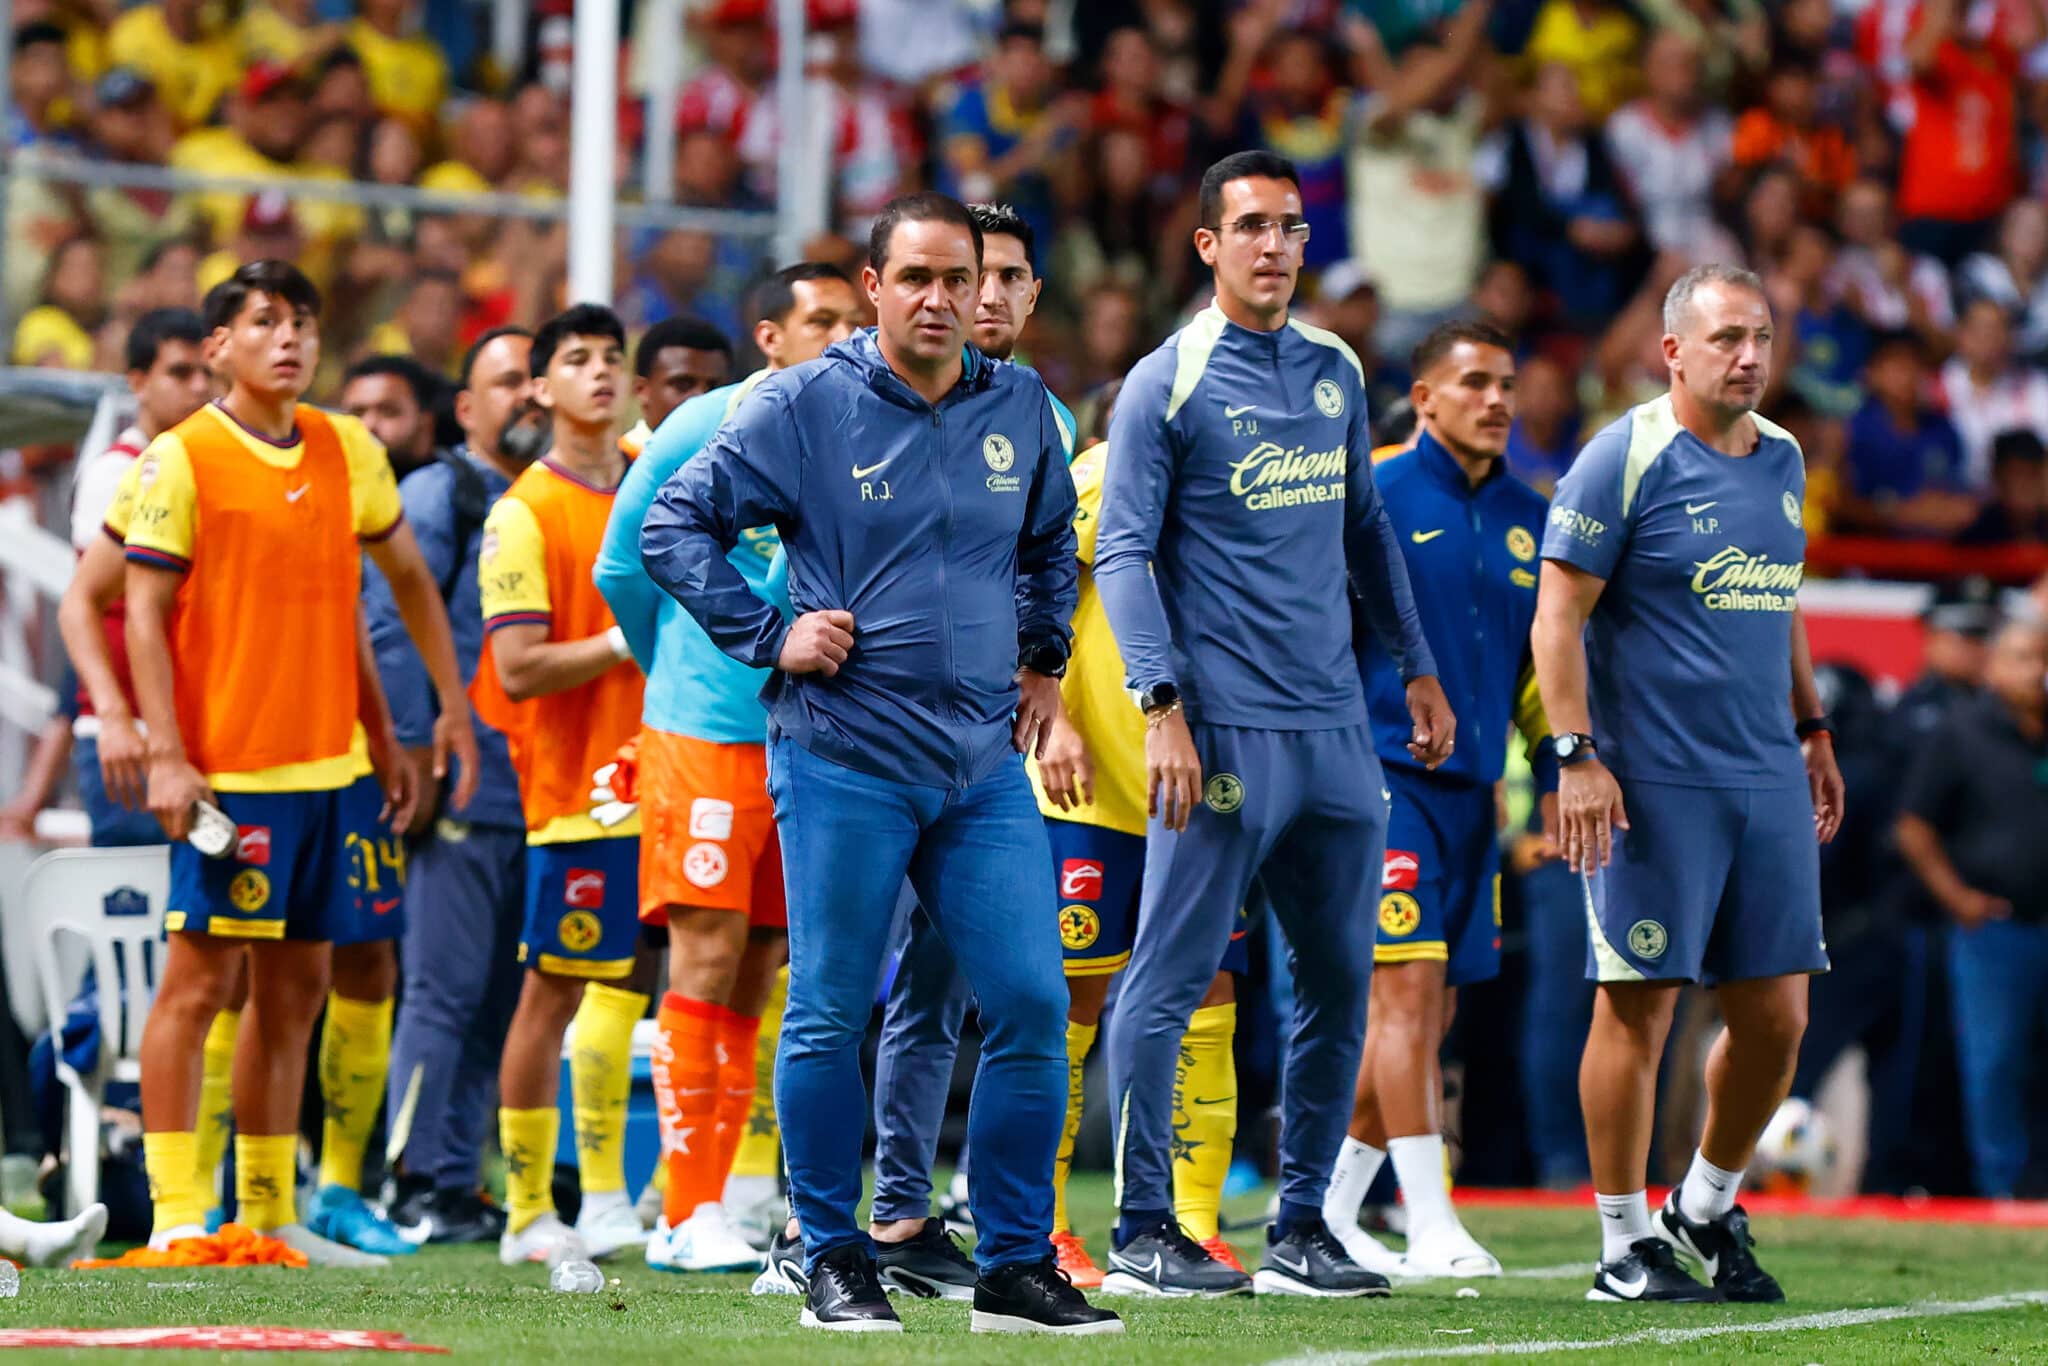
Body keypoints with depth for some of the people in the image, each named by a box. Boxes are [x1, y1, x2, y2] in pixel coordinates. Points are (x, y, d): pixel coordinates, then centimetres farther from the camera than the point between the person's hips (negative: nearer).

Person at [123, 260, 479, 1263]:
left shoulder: (348, 452, 10)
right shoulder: (181, 459, -6)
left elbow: (407, 577, 23)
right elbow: (145, 614, -8)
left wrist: (452, 708, 20)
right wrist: (167, 756, -16)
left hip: (330, 764, 6)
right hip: (227, 767, -6)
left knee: (295, 986, 8)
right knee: (201, 977, -8)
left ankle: (270, 1214, 14)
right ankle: (175, 1214, -7)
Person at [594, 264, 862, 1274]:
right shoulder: (704, 431, -3)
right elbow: (621, 567, 5)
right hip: (703, 733, -5)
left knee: (754, 974, 5)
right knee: (706, 958, -9)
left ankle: (704, 1211, 10)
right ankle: (686, 1217, -7)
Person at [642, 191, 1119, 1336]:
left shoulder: (1021, 408, 9)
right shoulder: (805, 406, -3)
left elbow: (1053, 541, 29)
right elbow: (676, 525, 0)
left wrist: (1043, 655, 21)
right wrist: (769, 637, -7)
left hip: (985, 765, 4)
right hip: (844, 758, -4)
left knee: (1032, 1007, -3)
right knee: (831, 1015, -1)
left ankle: (1017, 1265, 6)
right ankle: (835, 1263, 10)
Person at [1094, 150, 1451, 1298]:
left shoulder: (1335, 372, 14)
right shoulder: (1167, 385, -5)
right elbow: (1124, 554, -8)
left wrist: (1418, 668, 23)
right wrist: (1163, 706, -17)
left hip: (1335, 728, 7)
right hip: (1226, 729, -6)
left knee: (1339, 979, 8)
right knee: (1172, 979, -5)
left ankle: (1302, 1225, 16)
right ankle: (1144, 1232, 1)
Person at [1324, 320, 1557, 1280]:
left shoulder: (1525, 517, 13)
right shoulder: (1374, 497, -6)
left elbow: (1539, 660, 22)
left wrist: (1555, 774, 15)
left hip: (1473, 785, 7)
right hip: (1384, 770, -7)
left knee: (1429, 1009, 8)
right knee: (1408, 987, -14)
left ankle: (1328, 1209, 19)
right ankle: (1429, 1226, -15)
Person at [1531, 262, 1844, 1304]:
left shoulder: (1781, 459, 13)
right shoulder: (1624, 460, -9)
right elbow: (1559, 613, -10)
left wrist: (1811, 729, 25)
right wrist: (1577, 756, -16)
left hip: (1767, 782, 7)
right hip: (1654, 781, -7)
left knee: (1775, 1017, 6)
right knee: (1639, 1009, -2)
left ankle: (1707, 1208, 26)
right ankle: (1626, 1247, 6)